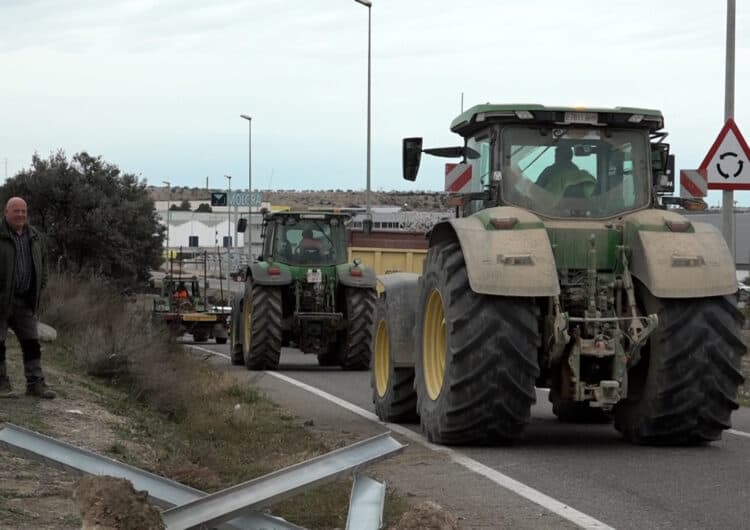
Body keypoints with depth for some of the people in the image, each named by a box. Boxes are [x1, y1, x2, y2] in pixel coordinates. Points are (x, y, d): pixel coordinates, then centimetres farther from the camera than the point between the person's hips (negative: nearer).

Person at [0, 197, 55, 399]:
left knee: (32, 342, 4)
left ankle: (35, 383, 8)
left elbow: (42, 262, 23)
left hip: (25, 302, 5)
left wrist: (40, 287, 12)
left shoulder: (35, 237, 10)